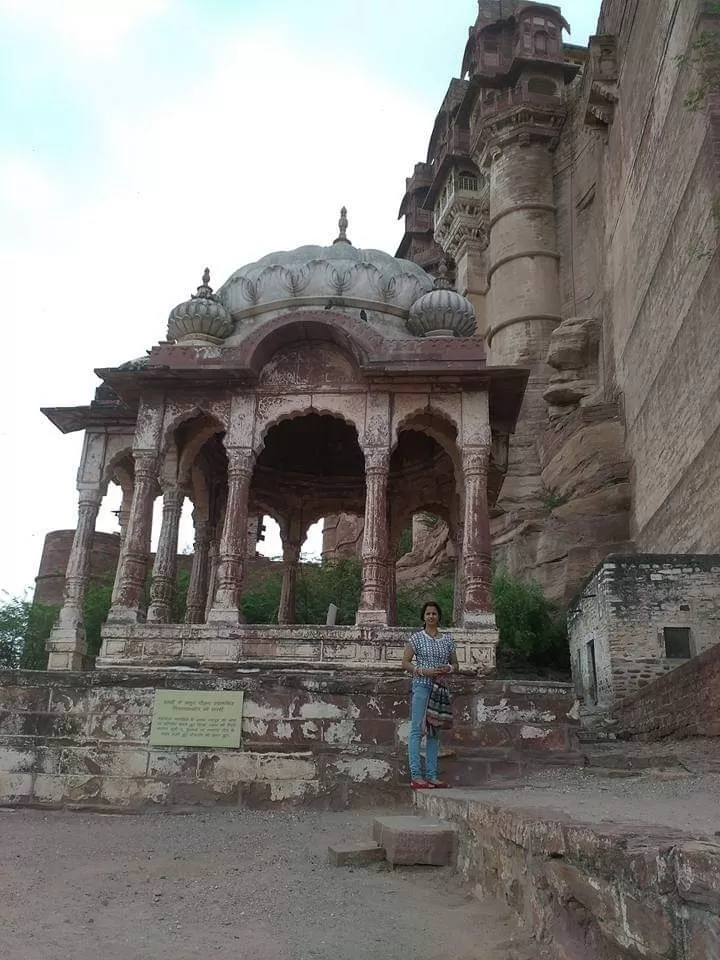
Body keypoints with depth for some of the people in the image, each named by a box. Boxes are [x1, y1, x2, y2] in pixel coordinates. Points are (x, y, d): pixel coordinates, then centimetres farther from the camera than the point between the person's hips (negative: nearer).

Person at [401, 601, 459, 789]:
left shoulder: (447, 639, 10)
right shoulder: (416, 637, 0)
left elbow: (456, 664, 15)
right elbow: (405, 662, -3)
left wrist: (448, 669, -7)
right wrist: (424, 671, -15)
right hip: (421, 686, -4)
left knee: (435, 731, 8)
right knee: (417, 729, -7)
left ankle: (432, 775, 14)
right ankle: (416, 775, -4)